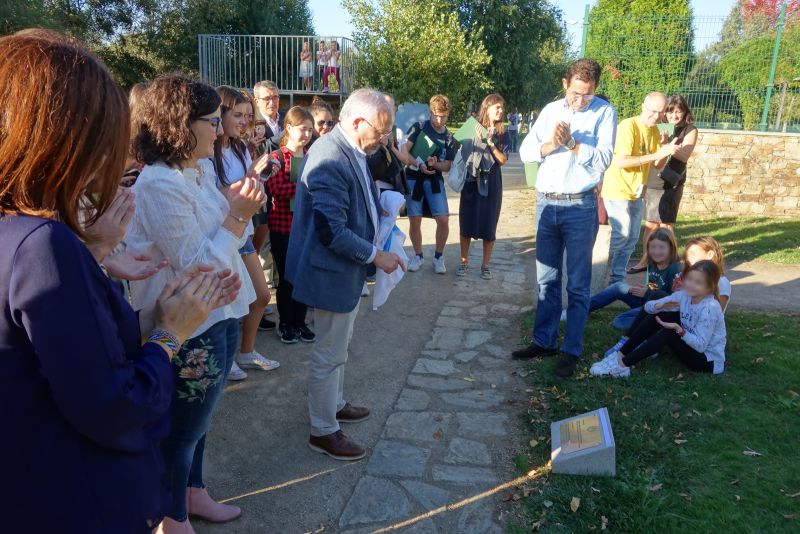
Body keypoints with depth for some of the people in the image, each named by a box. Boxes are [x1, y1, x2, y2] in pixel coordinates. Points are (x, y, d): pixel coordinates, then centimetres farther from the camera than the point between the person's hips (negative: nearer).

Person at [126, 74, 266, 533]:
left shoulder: (203, 169, 3)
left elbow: (229, 241, 10)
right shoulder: (160, 185, -23)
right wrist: (236, 216, -23)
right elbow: (195, 266, -22)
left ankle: (194, 493, 45)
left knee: (198, 417, 24)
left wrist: (239, 209, -8)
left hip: (220, 314, 8)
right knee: (183, 428, 12)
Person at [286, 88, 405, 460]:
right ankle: (323, 430, 22)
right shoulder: (330, 160, -26)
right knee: (329, 354, 5)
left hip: (345, 269, 10)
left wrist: (380, 203, 3)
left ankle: (334, 404, 44)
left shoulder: (350, 151, 5)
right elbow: (331, 231, -28)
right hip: (332, 272, -10)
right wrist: (376, 256, -20)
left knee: (337, 348, 25)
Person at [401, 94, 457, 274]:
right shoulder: (419, 127, -3)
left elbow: (447, 166, 6)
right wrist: (420, 164, -21)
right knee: (415, 220, 1)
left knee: (443, 219, -8)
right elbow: (404, 151, -9)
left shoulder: (450, 138, 6)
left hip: (435, 179, 2)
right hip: (413, 178, -2)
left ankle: (438, 257, 11)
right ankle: (418, 256, 21)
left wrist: (435, 164, -15)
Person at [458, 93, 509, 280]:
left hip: (491, 184, 1)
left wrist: (490, 143, -16)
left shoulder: (503, 134, 3)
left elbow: (503, 160, -4)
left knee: (489, 225, 3)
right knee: (467, 223, 3)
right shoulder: (473, 129, 0)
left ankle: (485, 265, 16)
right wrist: (479, 140, -15)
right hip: (471, 182, 0)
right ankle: (464, 262, 17)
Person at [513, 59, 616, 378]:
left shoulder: (604, 113, -2)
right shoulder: (551, 110, 10)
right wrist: (550, 144, -14)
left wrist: (570, 142, -20)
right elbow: (525, 152, 3)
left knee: (577, 284, 2)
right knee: (546, 279, 11)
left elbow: (603, 159, -11)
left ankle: (572, 351, 10)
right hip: (545, 204, 4)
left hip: (580, 207, -4)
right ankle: (544, 341, 22)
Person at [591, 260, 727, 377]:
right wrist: (660, 306, -25)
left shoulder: (710, 308, -26)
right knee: (659, 315, -8)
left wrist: (678, 329, -39)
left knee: (668, 333, -29)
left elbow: (700, 345, -28)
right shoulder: (683, 296, -5)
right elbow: (648, 306, -4)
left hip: (710, 361, -7)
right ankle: (621, 354, -9)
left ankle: (623, 365, -25)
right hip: (690, 344, 7)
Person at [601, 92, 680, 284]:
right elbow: (621, 161, -24)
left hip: (635, 193, 8)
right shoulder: (628, 126, -16)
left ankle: (617, 280, 18)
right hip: (618, 191, -8)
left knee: (632, 238, 9)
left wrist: (667, 150, -11)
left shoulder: (654, 130, 9)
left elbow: (657, 165, 9)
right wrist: (656, 154, -23)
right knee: (621, 235, -11)